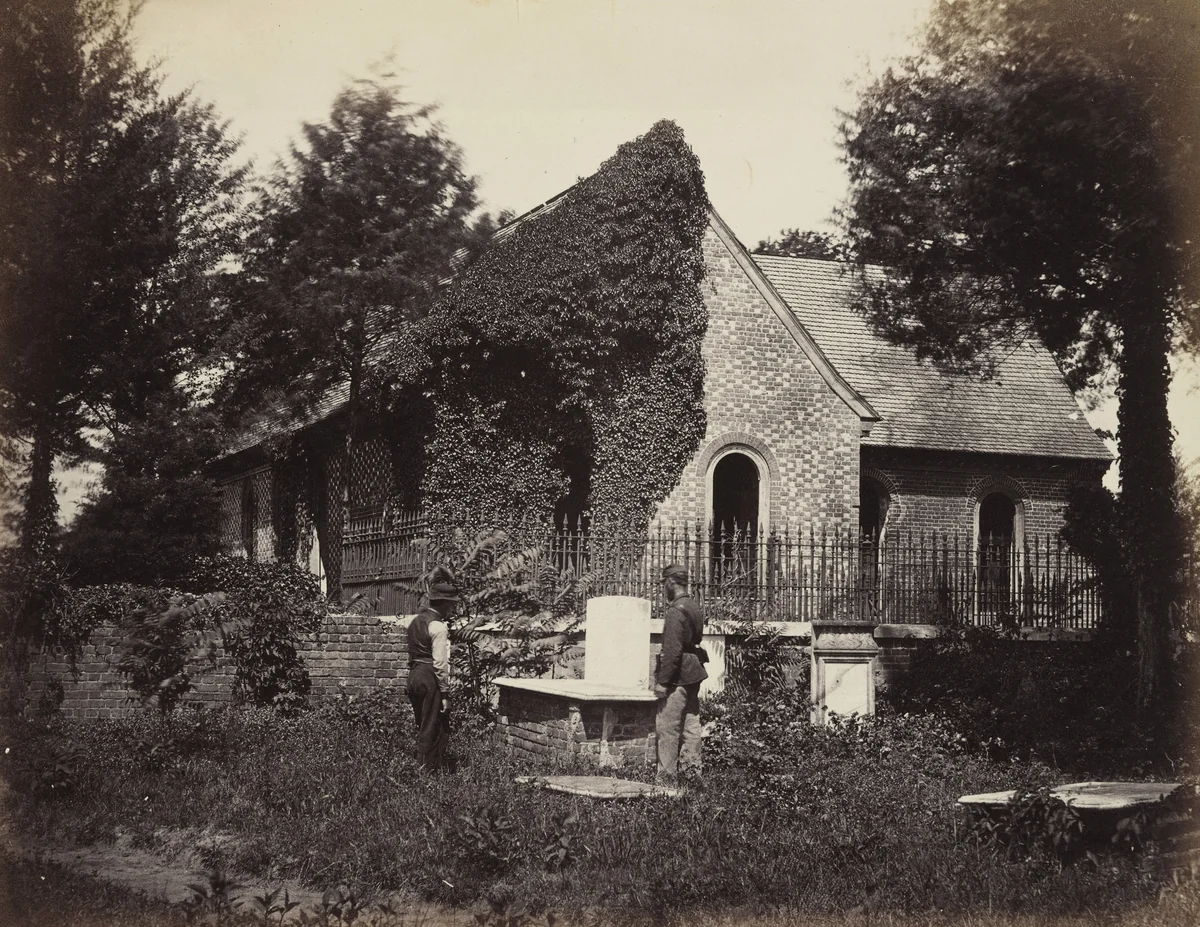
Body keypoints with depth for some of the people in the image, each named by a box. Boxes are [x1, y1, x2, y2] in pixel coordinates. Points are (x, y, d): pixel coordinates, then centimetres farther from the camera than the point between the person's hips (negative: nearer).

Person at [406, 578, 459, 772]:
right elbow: (440, 663, -18)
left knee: (423, 726, 17)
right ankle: (428, 769, 2)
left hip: (414, 674, 9)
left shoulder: (416, 620, 12)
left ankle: (422, 768, 23)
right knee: (433, 729, -1)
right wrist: (444, 692, -15)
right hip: (430, 677, -9)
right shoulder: (438, 626, -15)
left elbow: (413, 652, 13)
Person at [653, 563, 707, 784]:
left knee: (667, 727, -4)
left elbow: (672, 650, -21)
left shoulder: (676, 611, -17)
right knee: (691, 724, 13)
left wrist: (662, 681, -18)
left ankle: (667, 775, -1)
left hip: (678, 676, -9)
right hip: (694, 673, 9)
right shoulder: (694, 607, 12)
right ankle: (692, 770, 17)